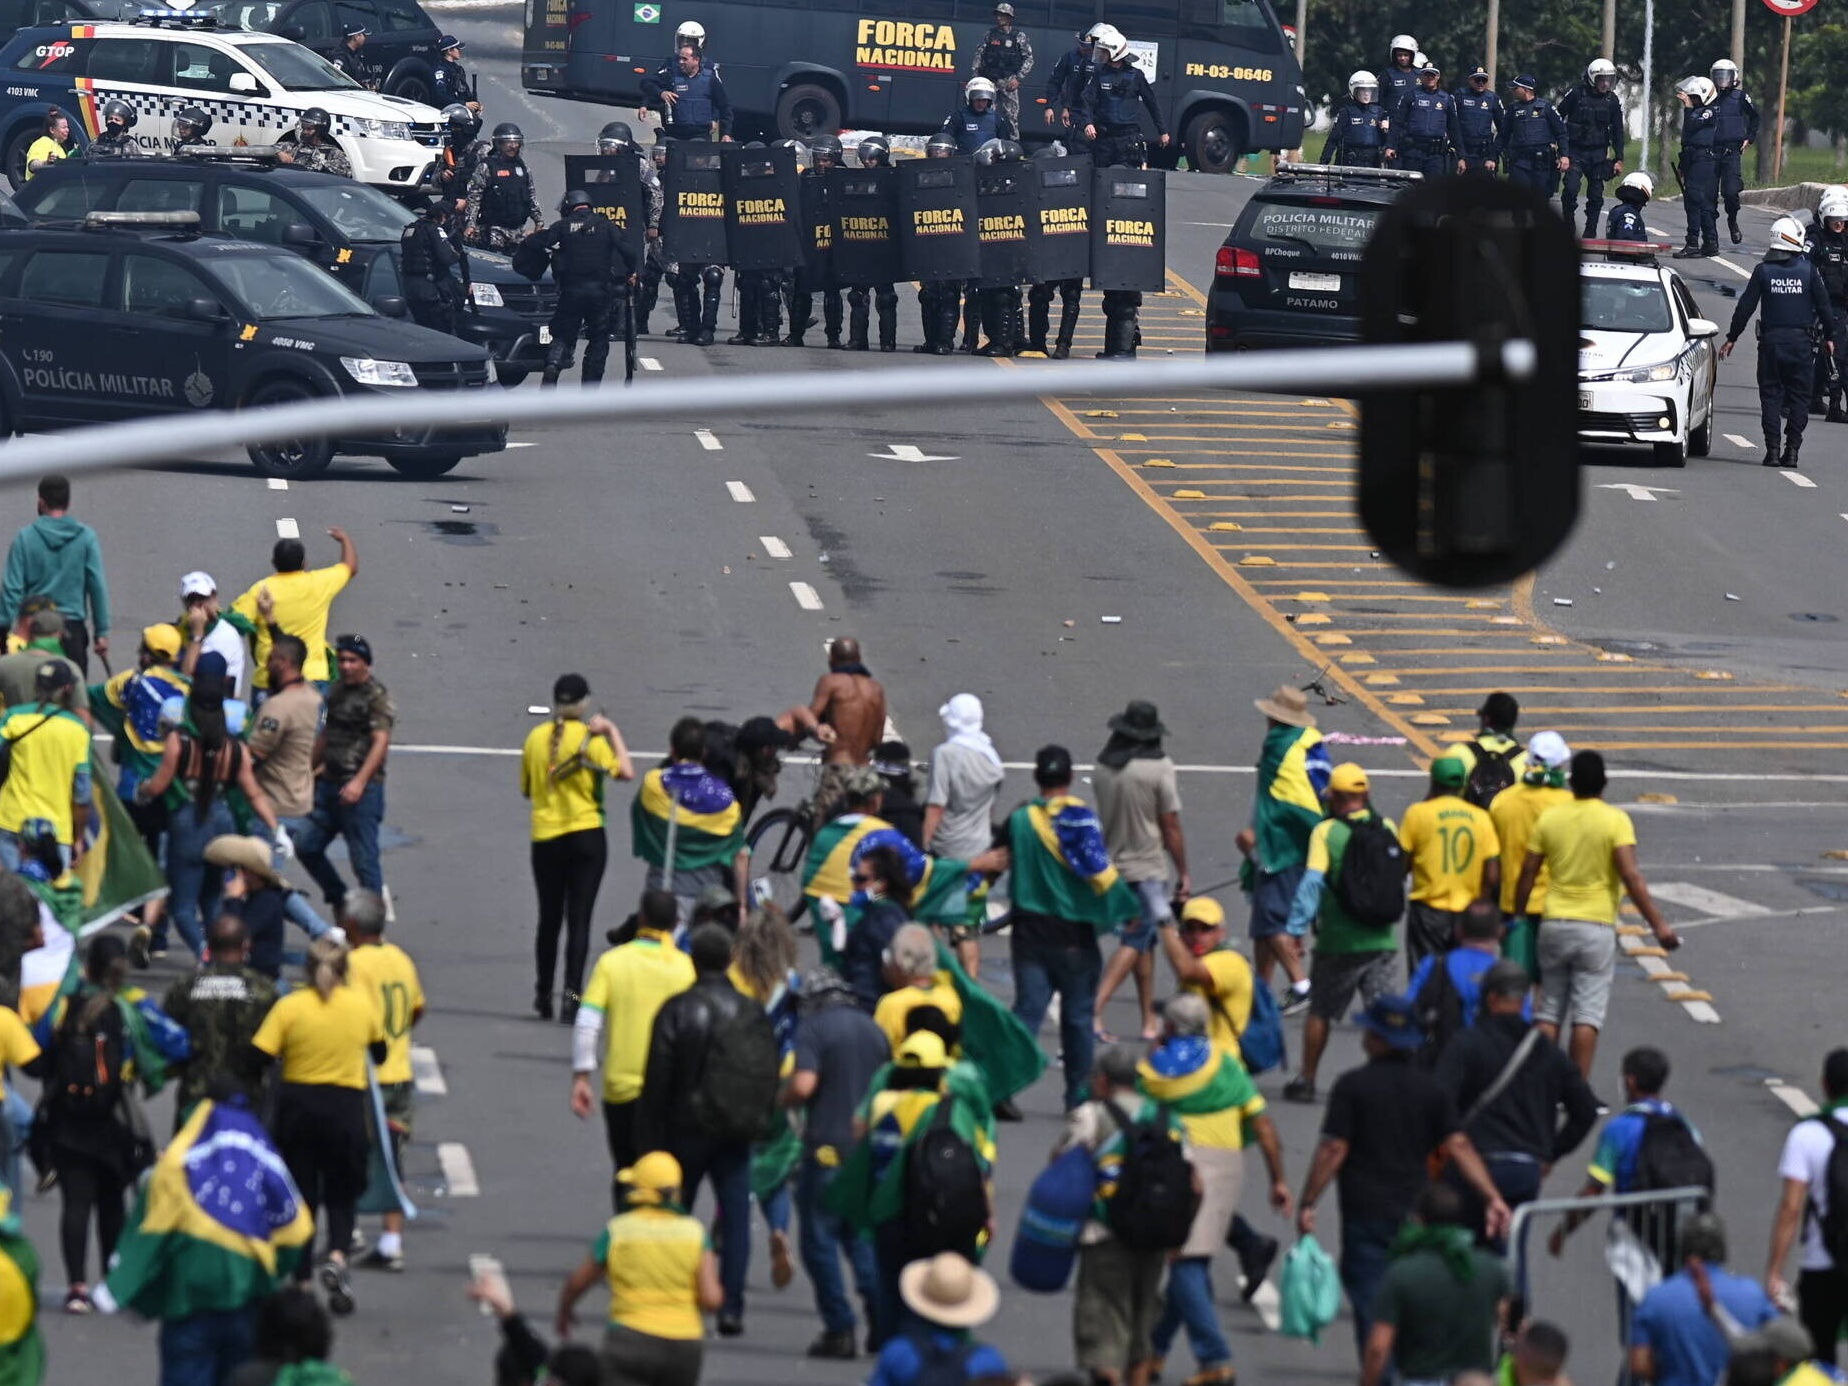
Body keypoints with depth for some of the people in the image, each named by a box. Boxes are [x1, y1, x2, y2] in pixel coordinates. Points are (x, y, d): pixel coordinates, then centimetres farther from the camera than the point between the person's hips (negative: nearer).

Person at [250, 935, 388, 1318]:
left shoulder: (290, 1007, -8)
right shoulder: (362, 1005, -2)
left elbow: (259, 1056, -12)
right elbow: (380, 1053, 12)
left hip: (298, 1104, 0)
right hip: (346, 1107, 0)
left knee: (300, 1192, 11)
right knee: (341, 1193, 12)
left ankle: (301, 1281, 14)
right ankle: (337, 1255, -16)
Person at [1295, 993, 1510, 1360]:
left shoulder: (1352, 1086, -6)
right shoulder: (1431, 1089, 5)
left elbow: (1333, 1149, -10)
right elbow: (1458, 1147, -2)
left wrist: (1307, 1203, -5)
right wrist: (1492, 1197, -3)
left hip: (1366, 1215, -4)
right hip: (1416, 1213, 4)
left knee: (1371, 1308, -4)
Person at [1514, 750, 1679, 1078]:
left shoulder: (1550, 818, 3)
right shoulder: (1616, 821, -9)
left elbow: (1528, 873, 6)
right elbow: (1631, 877, -17)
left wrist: (1518, 916, 18)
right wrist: (1658, 924, -15)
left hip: (1554, 925, 3)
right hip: (1596, 928, -3)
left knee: (1550, 1013, 12)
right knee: (1587, 1014, -1)